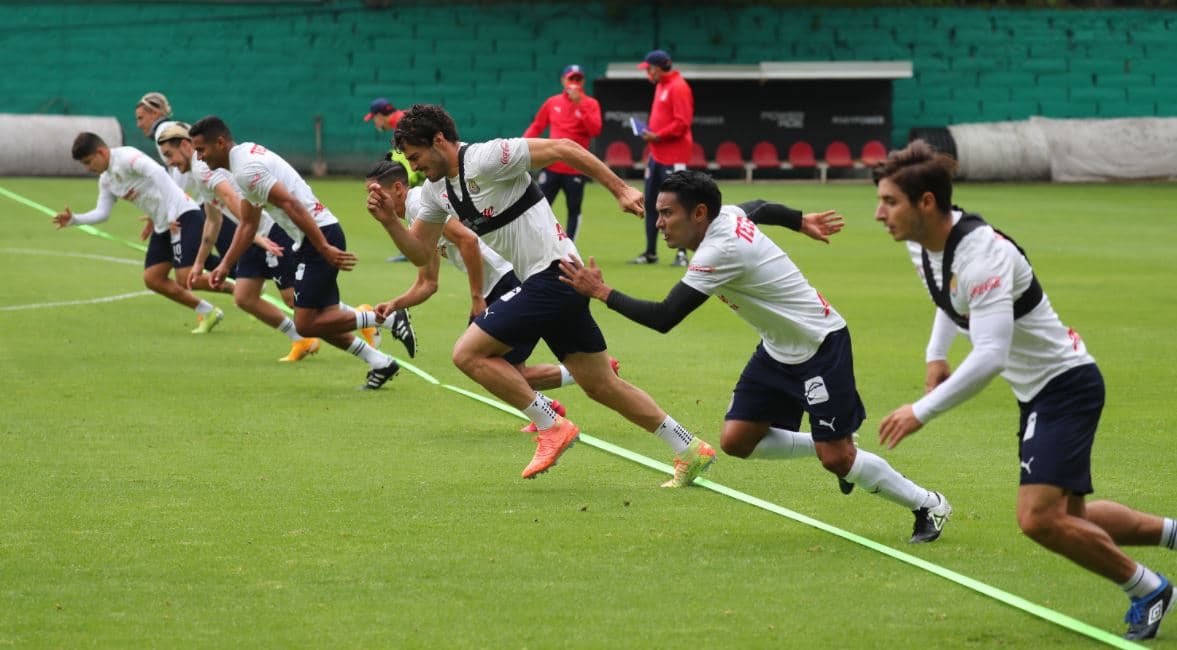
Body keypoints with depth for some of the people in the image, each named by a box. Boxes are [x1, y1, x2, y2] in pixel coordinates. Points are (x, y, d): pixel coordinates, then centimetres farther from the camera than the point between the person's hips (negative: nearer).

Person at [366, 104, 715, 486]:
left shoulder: (485, 158, -15)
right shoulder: (436, 190, 12)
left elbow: (563, 149, -15)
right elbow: (420, 254, 17)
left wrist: (620, 190, -14)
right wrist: (389, 220, -1)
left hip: (553, 275, -10)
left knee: (468, 354, -10)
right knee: (601, 386, 12)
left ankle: (552, 427, -5)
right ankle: (690, 450, 17)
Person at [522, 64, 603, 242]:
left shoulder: (590, 104, 1)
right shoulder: (552, 103, 8)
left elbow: (595, 130, -14)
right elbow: (536, 127, 12)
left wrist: (580, 104, -19)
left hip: (576, 169, -1)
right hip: (552, 166, 1)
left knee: (574, 210, 5)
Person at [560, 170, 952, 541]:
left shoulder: (720, 251, -30)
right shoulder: (728, 215, -4)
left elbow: (663, 319, -31)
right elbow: (761, 208, 21)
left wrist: (602, 292, -22)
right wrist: (801, 222, 39)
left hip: (821, 346, -9)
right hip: (778, 351, 9)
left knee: (836, 457, -10)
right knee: (737, 440, 0)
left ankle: (928, 506, 10)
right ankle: (835, 451, 19)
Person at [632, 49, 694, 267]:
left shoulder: (678, 87, -13)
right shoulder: (660, 86, 16)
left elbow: (682, 122, -20)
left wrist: (658, 136, -18)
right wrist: (650, 133, 8)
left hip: (673, 157, -10)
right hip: (656, 155, 10)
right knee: (651, 204, 11)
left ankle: (681, 254, -1)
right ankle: (650, 253, 17)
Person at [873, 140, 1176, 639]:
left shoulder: (981, 256, -30)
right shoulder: (922, 242, -2)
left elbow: (990, 356, -38)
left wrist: (922, 412, -33)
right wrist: (936, 354, 12)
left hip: (1065, 383, -10)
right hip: (1037, 391, 10)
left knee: (1038, 518, -19)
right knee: (1067, 518, 16)